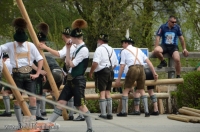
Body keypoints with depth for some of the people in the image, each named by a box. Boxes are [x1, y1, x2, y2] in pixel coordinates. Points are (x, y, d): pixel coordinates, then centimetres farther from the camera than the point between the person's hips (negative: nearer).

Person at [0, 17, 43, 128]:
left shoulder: (30, 46, 1)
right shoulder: (10, 46, -2)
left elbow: (40, 59, 4)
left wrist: (37, 74, -2)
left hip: (28, 74, 1)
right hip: (17, 75, -1)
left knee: (33, 99, -5)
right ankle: (20, 124, 9)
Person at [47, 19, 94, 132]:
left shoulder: (83, 50, -15)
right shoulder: (78, 48, 14)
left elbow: (71, 64, -15)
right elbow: (68, 64, 15)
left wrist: (68, 50, -3)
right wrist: (68, 50, 8)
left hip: (78, 81, -9)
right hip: (71, 80, 9)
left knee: (81, 105, -5)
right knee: (61, 102, 4)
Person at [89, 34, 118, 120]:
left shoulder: (99, 49, -10)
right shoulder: (111, 50, 16)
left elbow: (95, 63, -19)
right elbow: (115, 63, 17)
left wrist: (91, 72, -9)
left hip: (102, 72, -8)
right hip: (110, 72, 8)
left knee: (102, 92, -7)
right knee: (108, 92, 13)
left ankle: (103, 114, -10)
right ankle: (109, 114, 14)